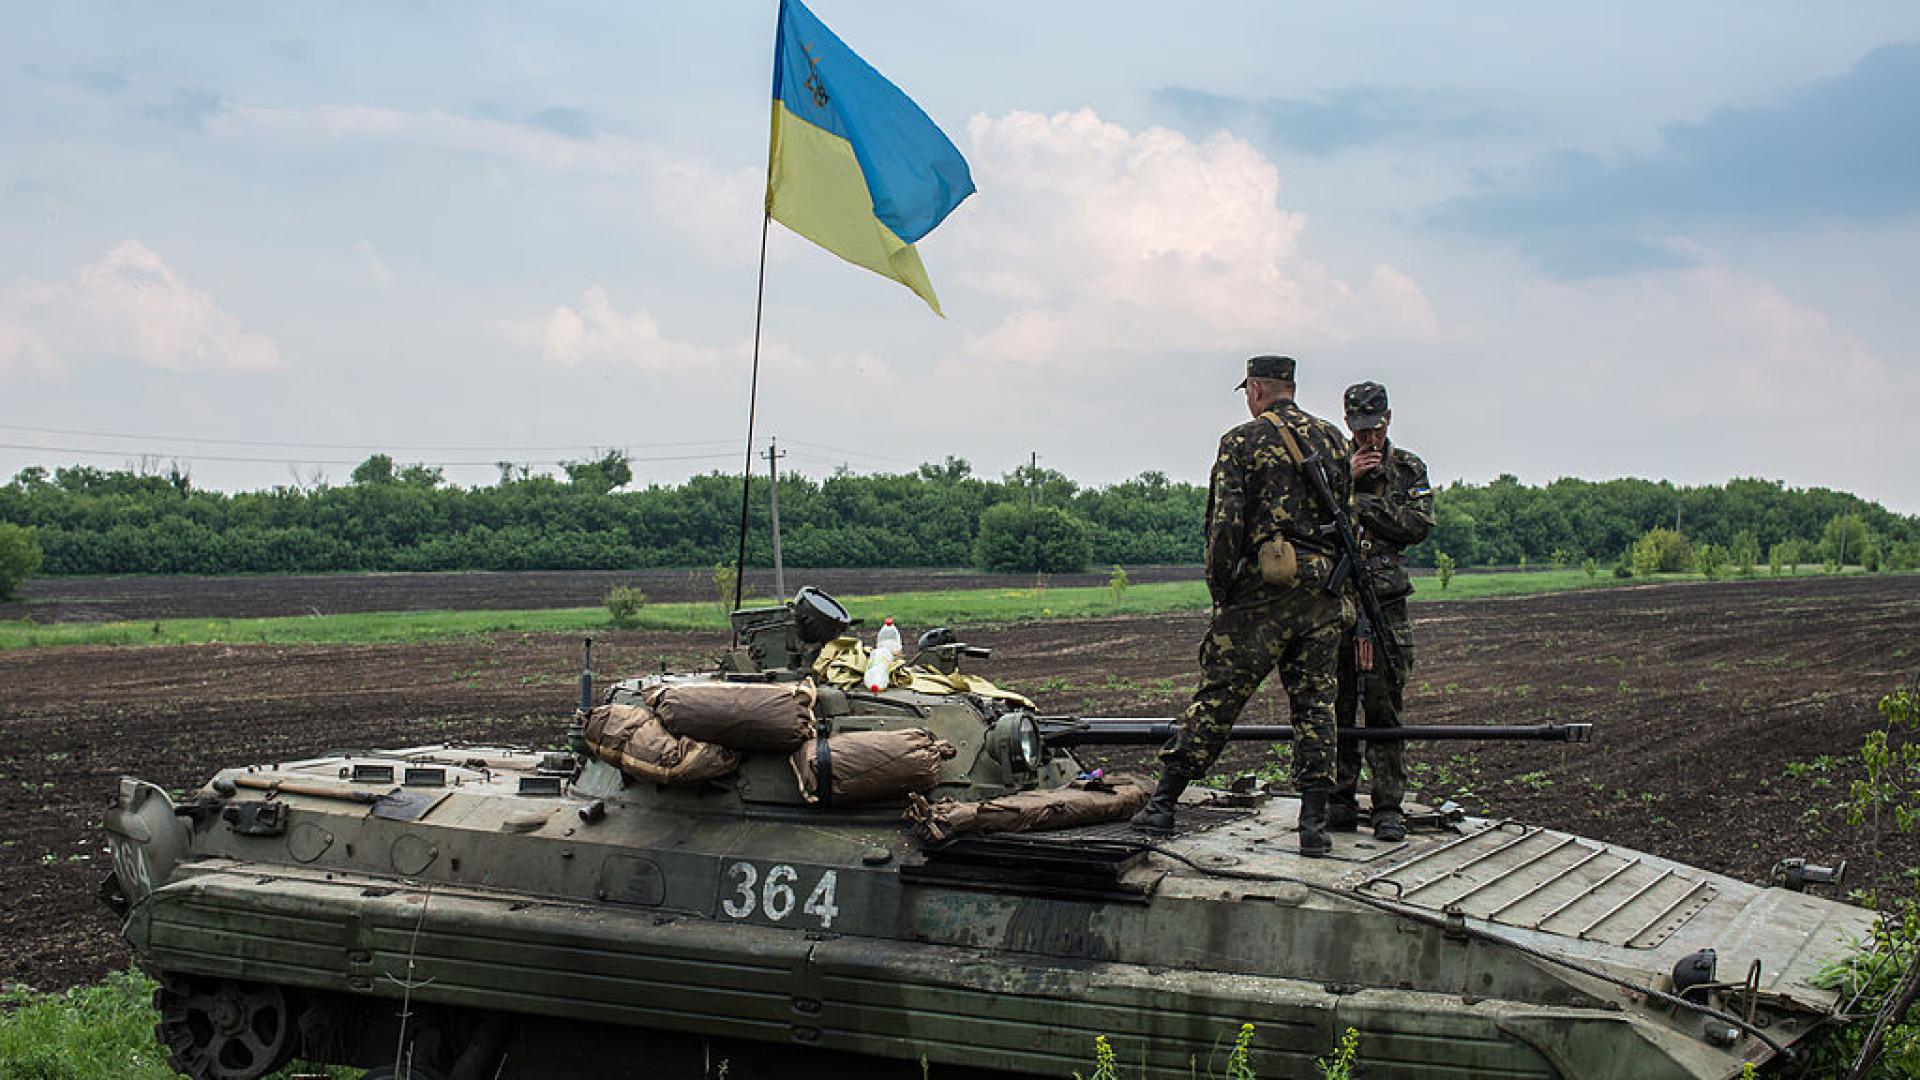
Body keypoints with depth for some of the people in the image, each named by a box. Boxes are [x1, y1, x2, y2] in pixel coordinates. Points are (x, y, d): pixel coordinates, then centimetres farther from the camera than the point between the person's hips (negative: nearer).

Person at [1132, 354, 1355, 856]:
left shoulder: (1243, 440, -3)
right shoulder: (1332, 439, 12)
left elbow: (1225, 524, -10)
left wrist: (1221, 592, -3)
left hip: (1262, 589, -4)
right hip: (1323, 592, 4)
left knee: (1216, 696, 1)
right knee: (1314, 703, 7)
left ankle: (1163, 804, 6)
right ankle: (1314, 822, 3)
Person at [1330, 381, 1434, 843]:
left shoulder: (1409, 469, 9)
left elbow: (1417, 525, -5)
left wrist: (1358, 502, -9)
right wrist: (1345, 478, -11)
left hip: (1385, 605, -1)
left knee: (1384, 709, -1)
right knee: (1335, 707, 1)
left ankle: (1388, 808, 3)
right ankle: (1340, 802, 9)